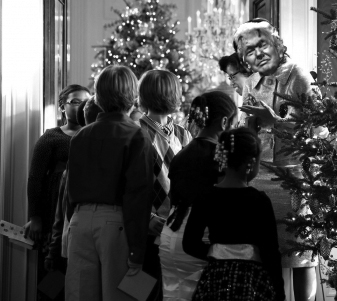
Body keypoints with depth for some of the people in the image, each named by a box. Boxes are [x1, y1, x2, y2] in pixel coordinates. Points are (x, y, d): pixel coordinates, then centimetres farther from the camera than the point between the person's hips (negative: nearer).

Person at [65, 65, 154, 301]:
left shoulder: (80, 137, 11)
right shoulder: (136, 137, -6)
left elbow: (72, 188, 13)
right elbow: (138, 195, -12)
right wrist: (137, 252, -12)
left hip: (81, 219, 5)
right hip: (115, 220, -5)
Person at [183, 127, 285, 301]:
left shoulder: (205, 197, 0)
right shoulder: (259, 200, -10)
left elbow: (189, 244, 4)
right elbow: (270, 252, -9)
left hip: (215, 280, 4)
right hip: (252, 282, -3)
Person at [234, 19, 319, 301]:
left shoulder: (300, 79, -9)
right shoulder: (252, 84, 11)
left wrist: (274, 120, -24)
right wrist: (252, 120, 1)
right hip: (257, 176, 5)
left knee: (300, 256, 0)